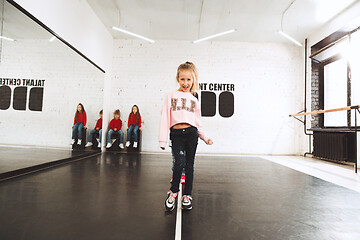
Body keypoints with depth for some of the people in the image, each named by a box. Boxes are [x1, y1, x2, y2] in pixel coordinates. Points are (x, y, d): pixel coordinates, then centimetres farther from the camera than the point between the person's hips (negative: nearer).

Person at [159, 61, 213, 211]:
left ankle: (187, 196, 21)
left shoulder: (194, 100, 14)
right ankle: (173, 192, 12)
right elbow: (165, 118, 2)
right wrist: (163, 139, -2)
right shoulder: (171, 96, 7)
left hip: (191, 133, 2)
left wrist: (205, 138, 10)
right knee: (179, 163, -13)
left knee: (189, 165, 7)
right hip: (176, 134, -2)